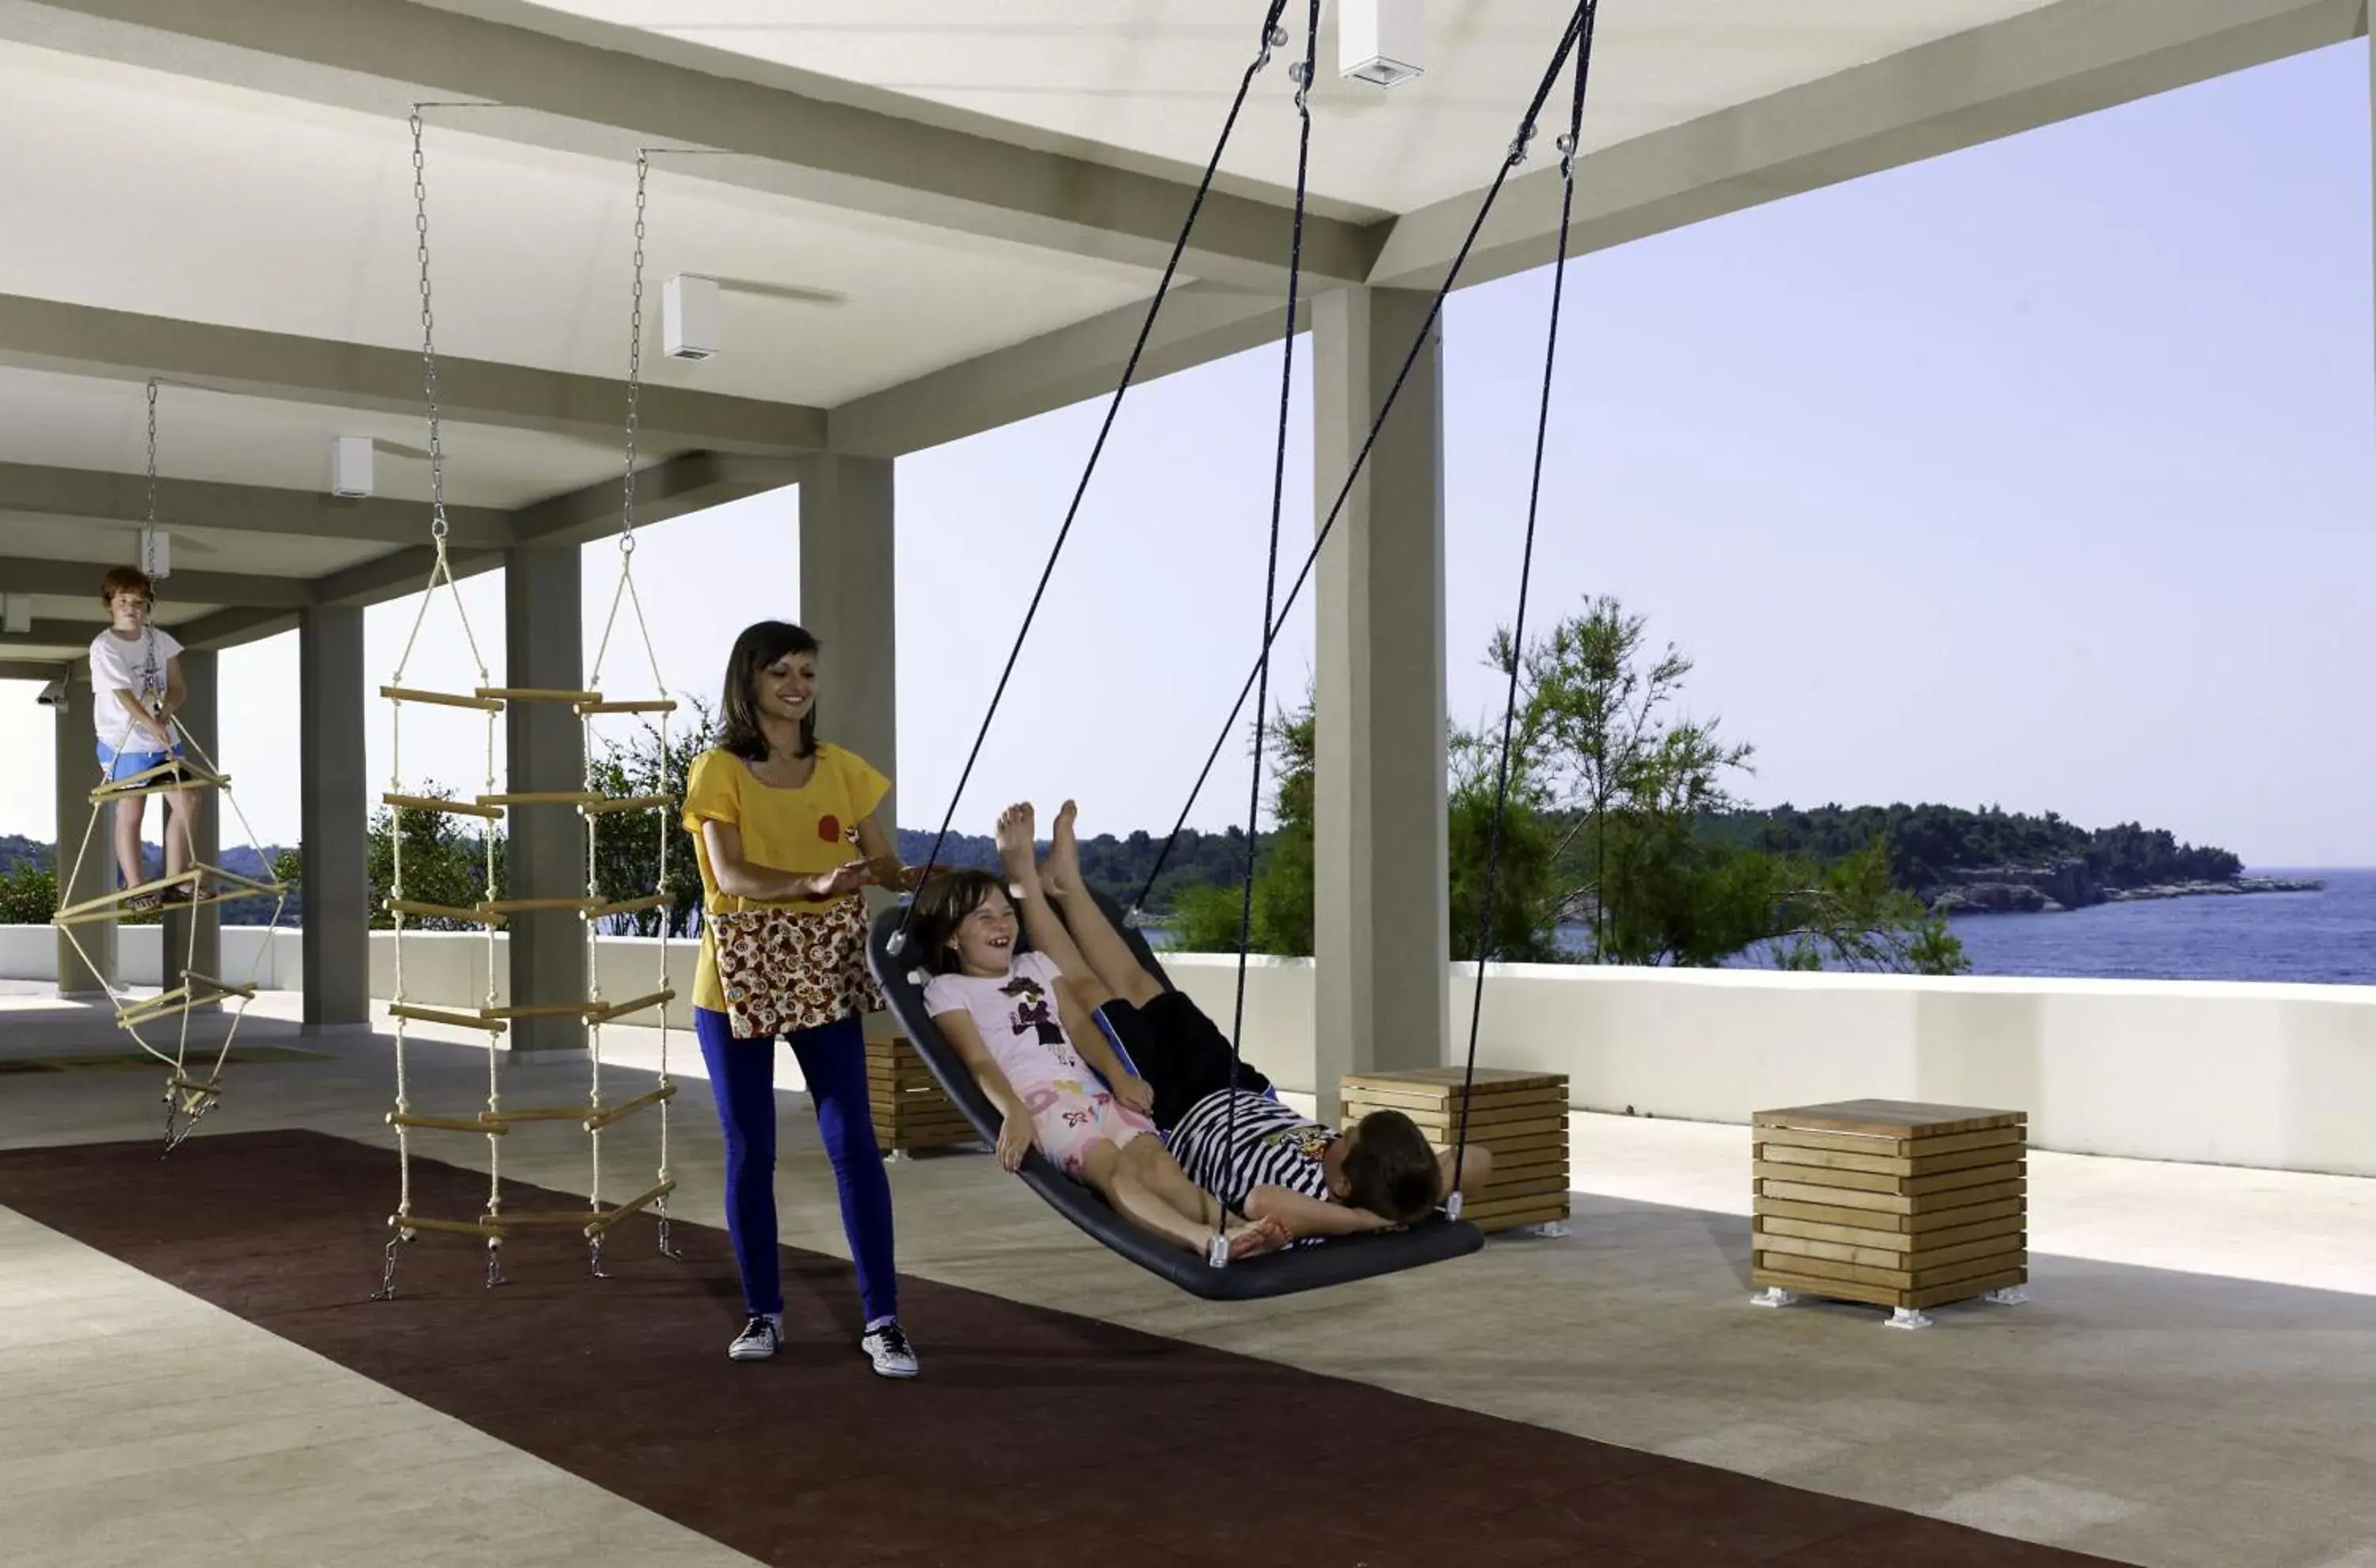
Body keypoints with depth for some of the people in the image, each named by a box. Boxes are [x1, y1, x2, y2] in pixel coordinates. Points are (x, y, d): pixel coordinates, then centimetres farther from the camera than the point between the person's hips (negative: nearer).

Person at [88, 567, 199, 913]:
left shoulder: (160, 640, 4)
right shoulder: (104, 647, -12)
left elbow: (178, 688, 5)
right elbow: (123, 694, -23)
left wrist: (168, 709, -18)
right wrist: (152, 725, -37)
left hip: (164, 737, 5)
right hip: (124, 743, -5)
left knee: (186, 803, 1)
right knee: (130, 814, 0)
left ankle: (175, 882, 11)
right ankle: (137, 891, 7)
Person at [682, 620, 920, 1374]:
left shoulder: (842, 769, 8)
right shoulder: (718, 770, -3)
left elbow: (887, 868, 5)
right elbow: (729, 875, -16)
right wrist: (813, 882, -32)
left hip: (823, 979, 2)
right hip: (737, 982, -2)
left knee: (854, 1144, -5)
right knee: (749, 1152, 5)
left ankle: (882, 1318, 0)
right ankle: (763, 1310, 20)